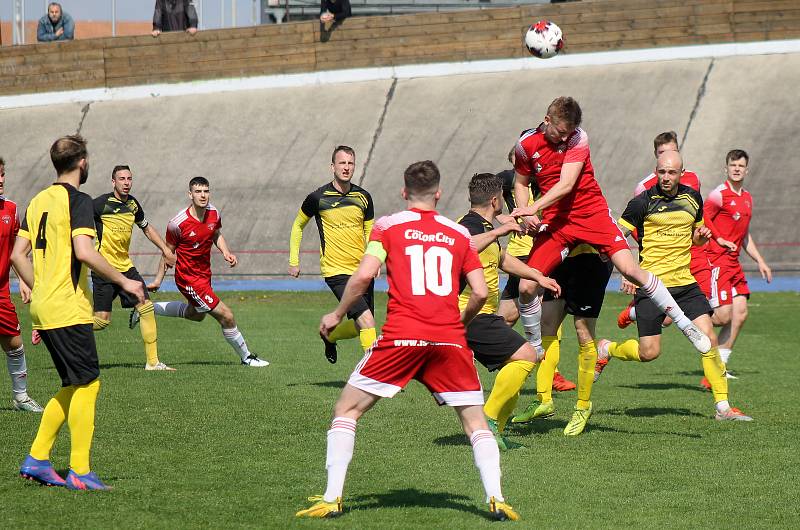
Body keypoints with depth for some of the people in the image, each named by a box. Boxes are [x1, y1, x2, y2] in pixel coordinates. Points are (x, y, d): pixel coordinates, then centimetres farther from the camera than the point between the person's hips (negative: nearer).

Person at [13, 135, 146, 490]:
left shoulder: (38, 201, 14)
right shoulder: (78, 200, -10)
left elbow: (18, 254, 14)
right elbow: (84, 252, -22)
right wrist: (123, 281, -14)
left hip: (43, 309, 9)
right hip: (69, 309, -8)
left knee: (73, 386, 15)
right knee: (87, 384, -4)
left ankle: (36, 459, 13)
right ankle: (79, 472, -6)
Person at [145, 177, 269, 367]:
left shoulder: (214, 213, -7)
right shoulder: (178, 223, -23)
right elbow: (168, 252, -9)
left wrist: (226, 252, -4)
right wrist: (158, 280, -3)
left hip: (205, 273, 8)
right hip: (189, 278, -8)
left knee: (196, 314, 31)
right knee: (226, 317, -10)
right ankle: (246, 357, 8)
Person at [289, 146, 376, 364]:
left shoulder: (363, 197, 5)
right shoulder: (318, 197, -5)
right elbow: (298, 225, 11)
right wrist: (293, 261, 8)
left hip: (362, 270, 5)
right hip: (336, 271, -5)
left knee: (358, 326, 11)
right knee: (366, 321, -19)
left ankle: (329, 336, 42)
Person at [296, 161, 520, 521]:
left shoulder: (388, 226, 7)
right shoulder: (459, 234, 14)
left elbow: (364, 275, -5)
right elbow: (480, 292, 9)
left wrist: (337, 314, 8)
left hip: (401, 337, -2)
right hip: (450, 340, 2)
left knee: (346, 410, 10)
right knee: (475, 422, 12)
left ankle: (331, 499, 2)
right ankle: (496, 500, -3)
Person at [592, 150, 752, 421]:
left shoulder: (693, 198, 9)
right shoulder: (643, 202, -7)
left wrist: (701, 236, -1)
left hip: (684, 282, 4)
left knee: (708, 337, -9)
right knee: (649, 353, -5)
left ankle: (722, 406, -2)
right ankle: (606, 349, 26)